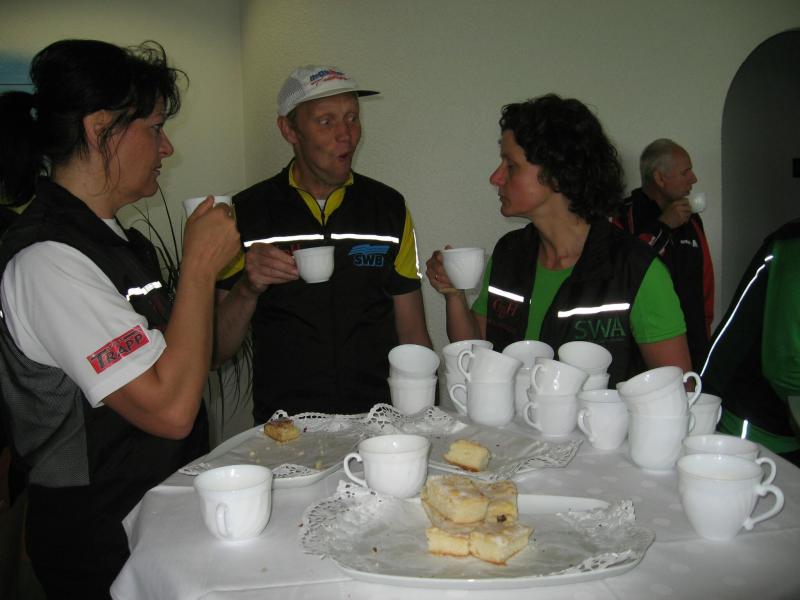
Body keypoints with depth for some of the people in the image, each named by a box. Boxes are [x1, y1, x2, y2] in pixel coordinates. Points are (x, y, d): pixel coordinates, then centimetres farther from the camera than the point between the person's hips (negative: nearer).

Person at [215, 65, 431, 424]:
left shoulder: (389, 208, 7)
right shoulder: (247, 213, 1)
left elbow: (412, 334, 9)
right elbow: (216, 350, 1)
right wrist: (247, 290, -16)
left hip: (376, 420, 2)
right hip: (284, 426, -1)